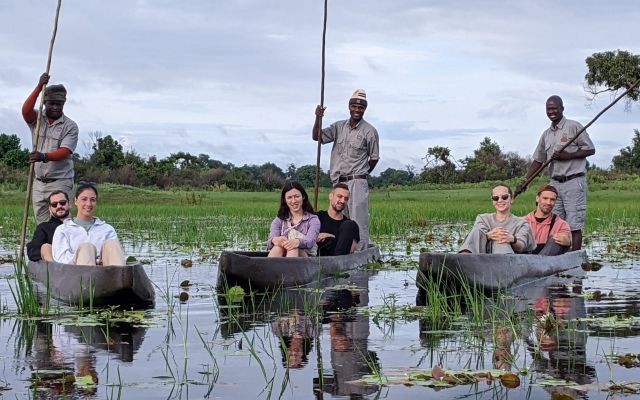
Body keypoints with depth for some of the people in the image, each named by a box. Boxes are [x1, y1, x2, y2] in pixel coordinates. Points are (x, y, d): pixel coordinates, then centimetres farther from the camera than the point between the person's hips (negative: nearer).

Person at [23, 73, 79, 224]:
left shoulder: (70, 126, -3)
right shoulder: (37, 120, 7)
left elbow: (64, 152, -15)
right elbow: (26, 111, -16)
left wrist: (44, 156, -34)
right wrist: (39, 87, -24)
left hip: (60, 183, -4)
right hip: (39, 182, 4)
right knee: (42, 224, 7)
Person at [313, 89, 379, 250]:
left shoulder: (369, 131, -3)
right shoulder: (339, 126, 11)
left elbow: (374, 158, 5)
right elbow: (317, 137, 3)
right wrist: (318, 118, -12)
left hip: (357, 183, -5)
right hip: (338, 182, 5)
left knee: (358, 223, -10)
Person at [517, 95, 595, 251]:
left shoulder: (574, 127, -3)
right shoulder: (546, 134, 15)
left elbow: (590, 149, -5)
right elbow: (538, 160, 17)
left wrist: (567, 156, -16)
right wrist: (525, 182, 8)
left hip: (574, 181, -6)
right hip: (555, 183, 6)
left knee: (574, 225, -7)